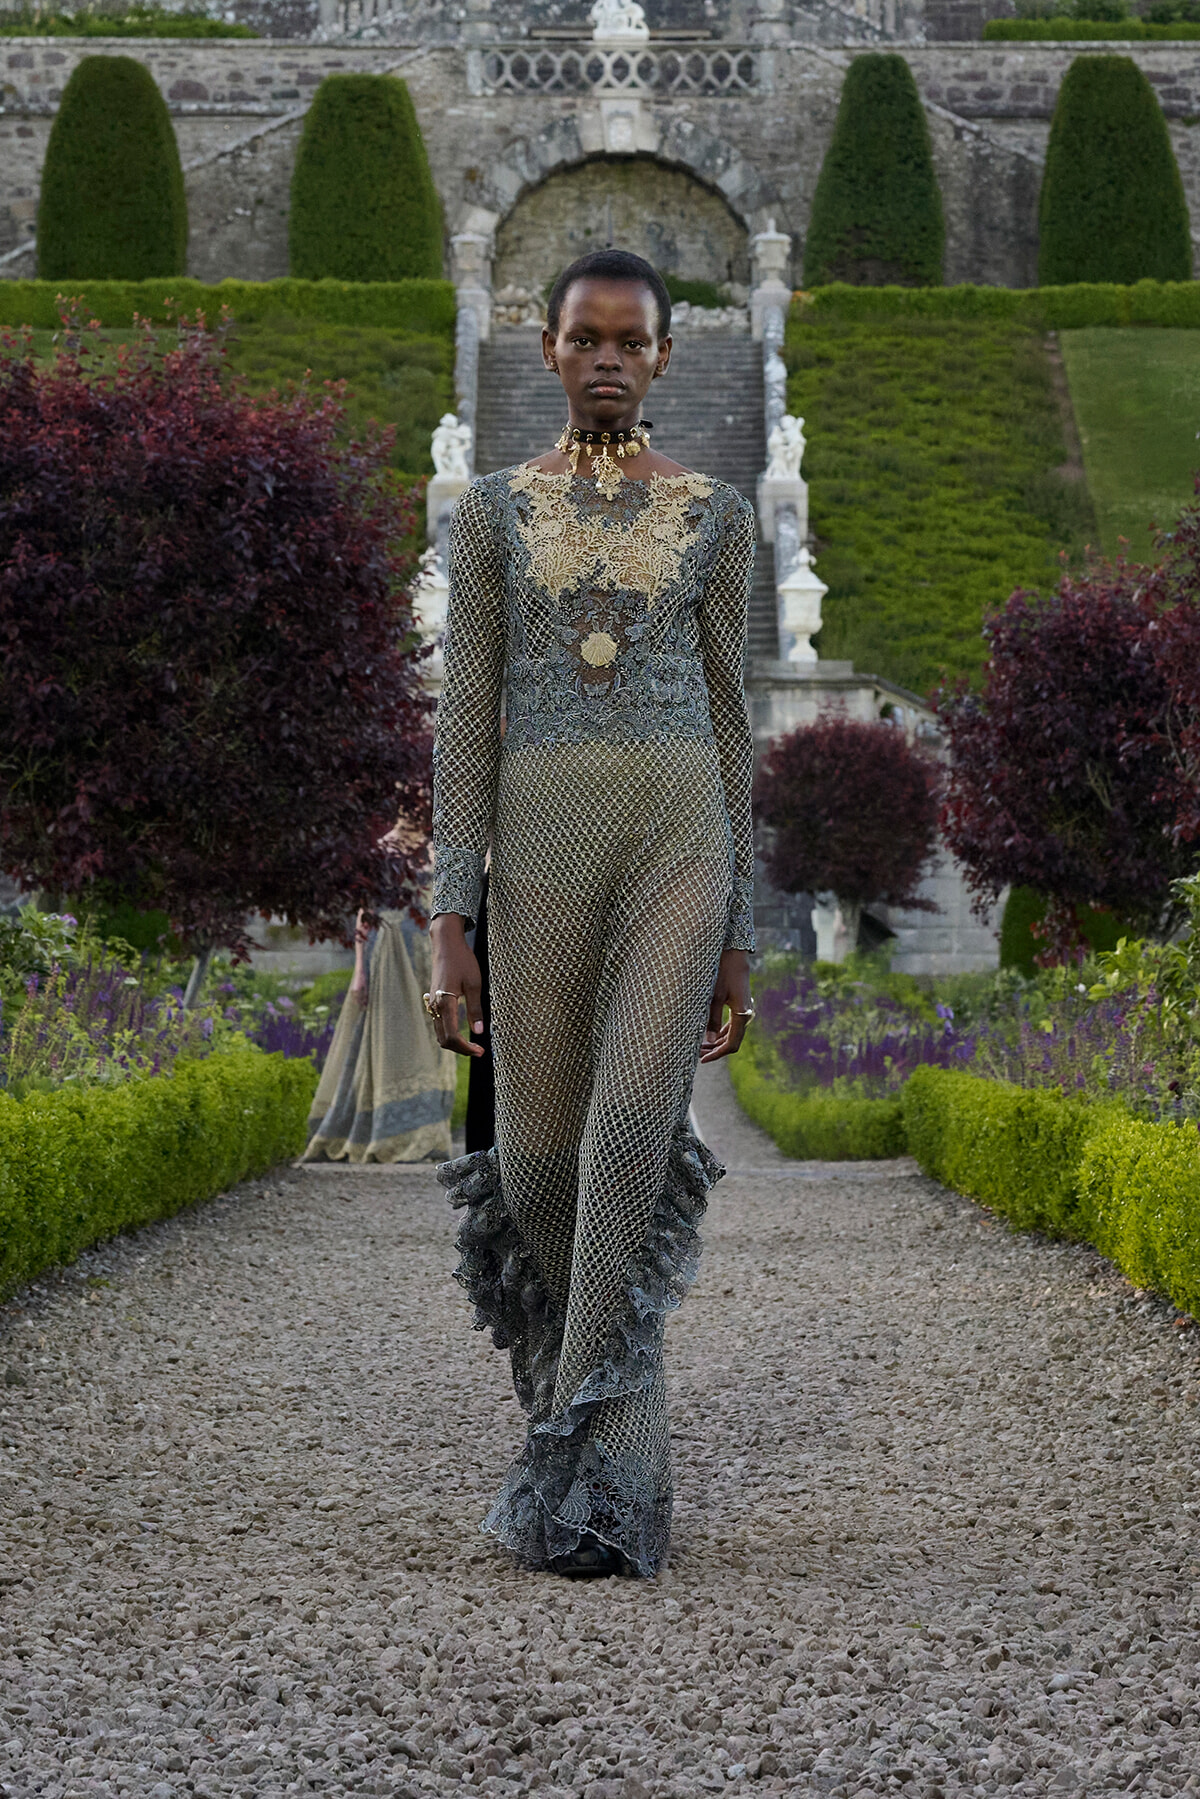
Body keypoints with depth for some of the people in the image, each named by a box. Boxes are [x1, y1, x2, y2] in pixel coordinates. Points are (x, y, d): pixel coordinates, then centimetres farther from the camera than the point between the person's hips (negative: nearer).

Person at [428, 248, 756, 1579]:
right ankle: (602, 1384, 35)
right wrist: (450, 924, -4)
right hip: (542, 846, 1)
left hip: (678, 838, -1)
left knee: (634, 1133, -18)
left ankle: (588, 1473, -12)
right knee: (540, 1158, 2)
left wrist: (739, 937, 8)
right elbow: (466, 721, 4)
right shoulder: (492, 511, 10)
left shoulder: (713, 515, 11)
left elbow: (727, 721, 11)